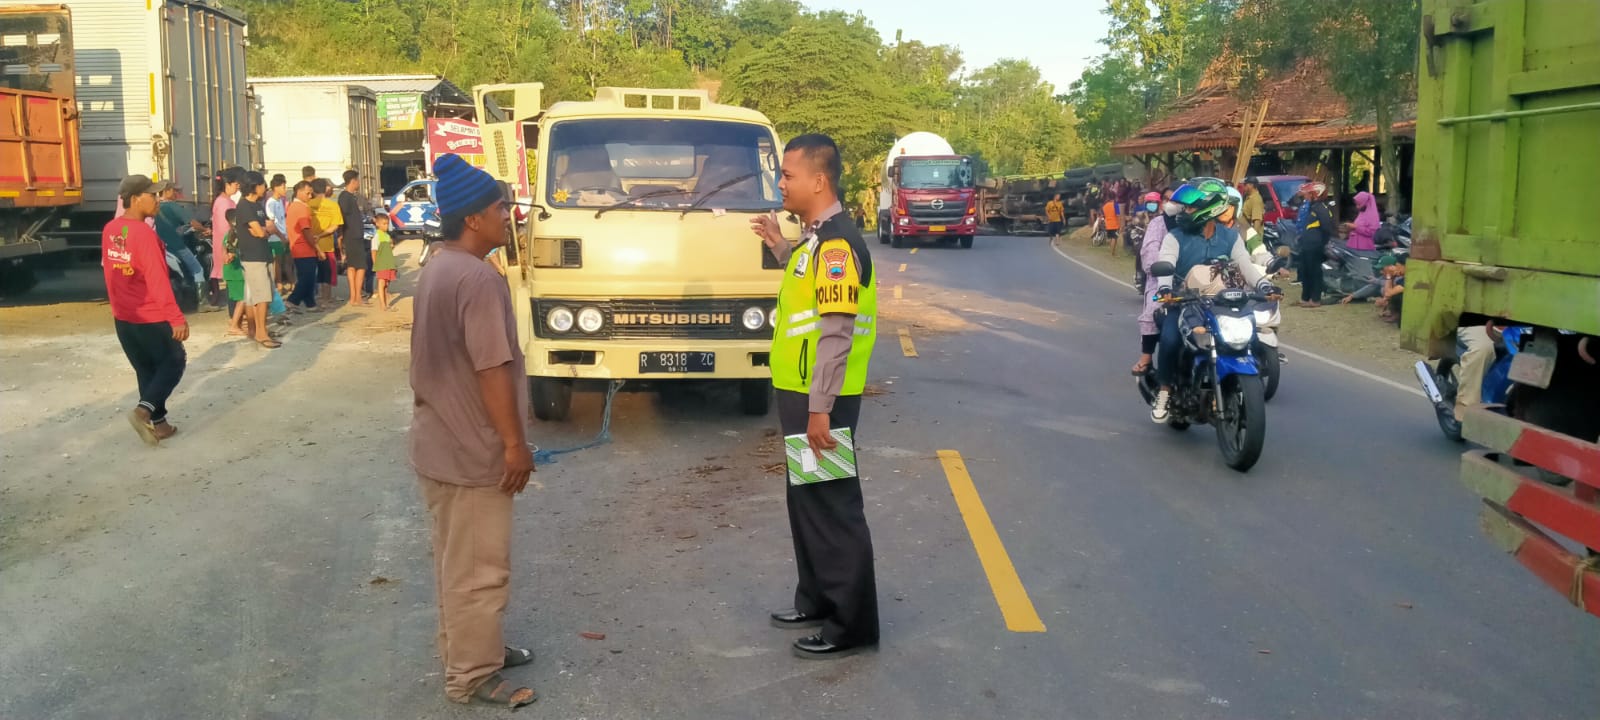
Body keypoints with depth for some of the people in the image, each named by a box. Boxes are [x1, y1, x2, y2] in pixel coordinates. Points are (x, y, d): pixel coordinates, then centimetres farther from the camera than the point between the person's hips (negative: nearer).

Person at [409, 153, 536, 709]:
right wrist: (515, 443, -17)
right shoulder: (478, 278, -22)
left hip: (439, 440, 10)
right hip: (472, 448, -10)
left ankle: (467, 648, 35)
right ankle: (472, 677, 13)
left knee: (456, 561, 21)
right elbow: (492, 368, -24)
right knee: (479, 569, 2)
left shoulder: (436, 269, 10)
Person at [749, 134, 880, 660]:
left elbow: (837, 333, -23)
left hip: (821, 401, -10)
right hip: (801, 394, 10)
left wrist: (819, 409, -24)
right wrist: (781, 248, 22)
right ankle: (817, 599, 33)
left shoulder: (836, 243, -19)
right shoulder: (817, 238, 11)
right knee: (806, 500, 19)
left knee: (833, 507, -2)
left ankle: (853, 625, 8)